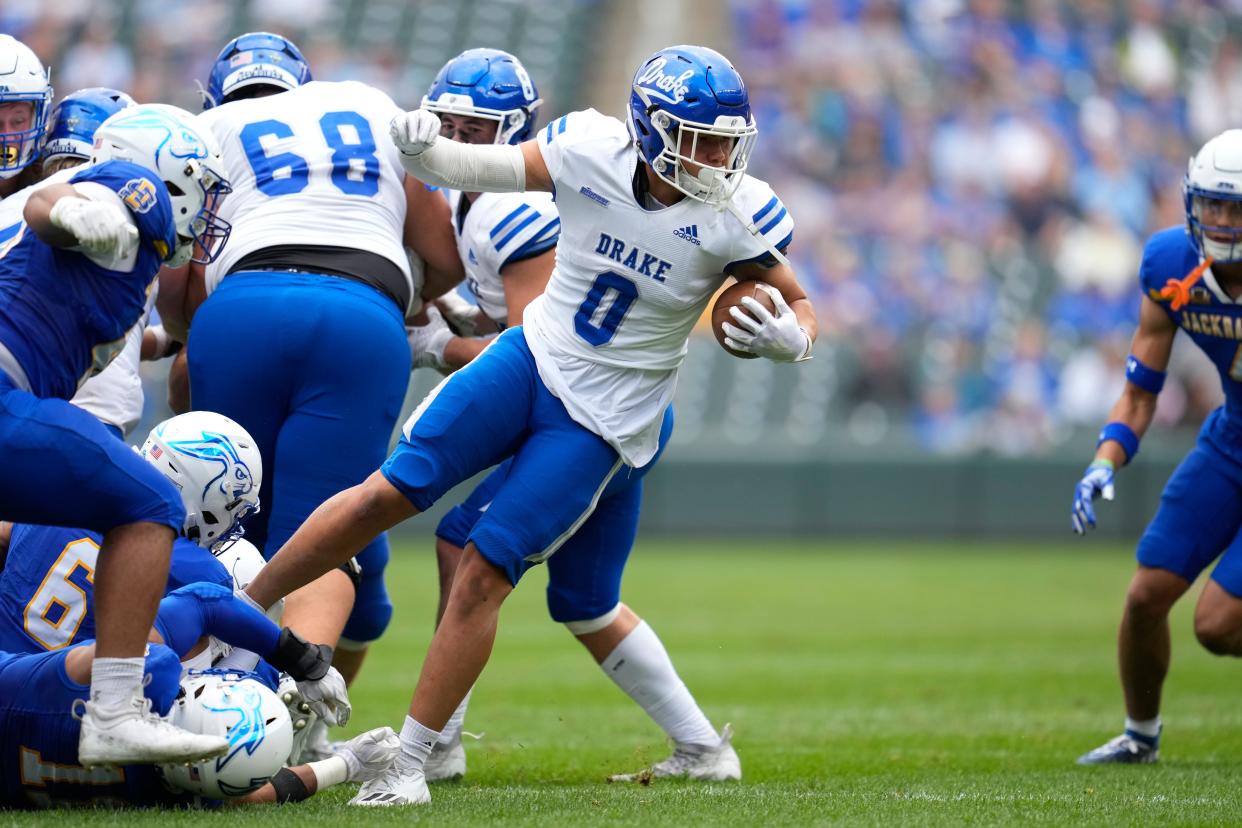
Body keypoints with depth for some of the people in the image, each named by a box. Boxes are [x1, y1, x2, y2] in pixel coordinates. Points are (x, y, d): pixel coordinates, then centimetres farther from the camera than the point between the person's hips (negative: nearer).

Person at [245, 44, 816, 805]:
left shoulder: (737, 215, -17)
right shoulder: (591, 149, -13)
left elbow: (800, 306, -4)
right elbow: (485, 170, 0)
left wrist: (788, 339, -27)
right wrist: (422, 151, -21)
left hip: (604, 421, -2)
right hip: (531, 361, 2)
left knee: (485, 572, -7)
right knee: (390, 493, -7)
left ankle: (411, 763, 5)